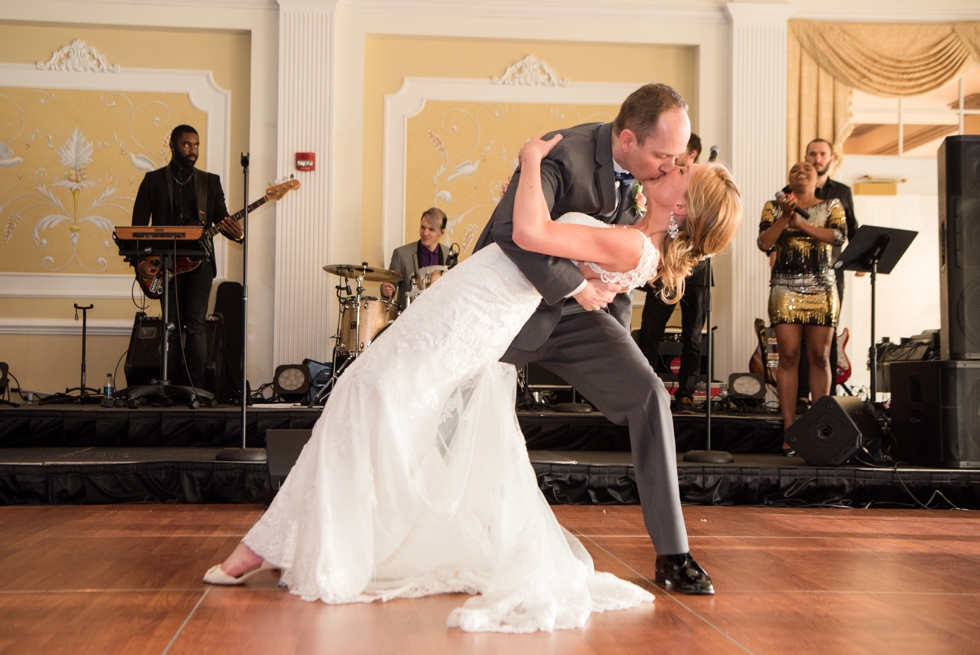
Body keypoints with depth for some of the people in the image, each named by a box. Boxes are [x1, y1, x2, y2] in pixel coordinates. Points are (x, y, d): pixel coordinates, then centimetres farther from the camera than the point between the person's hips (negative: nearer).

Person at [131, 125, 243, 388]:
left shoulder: (210, 181, 12)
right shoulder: (154, 180, 8)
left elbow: (222, 221, 7)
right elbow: (138, 224, 4)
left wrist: (236, 233, -16)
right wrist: (141, 261, -8)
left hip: (199, 260, 0)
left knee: (195, 324, -13)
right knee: (173, 326, 4)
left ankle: (196, 387, -12)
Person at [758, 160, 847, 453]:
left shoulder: (831, 206, 12)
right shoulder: (774, 207, 11)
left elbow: (838, 236, -7)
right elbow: (764, 243, -2)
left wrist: (800, 224, -12)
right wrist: (785, 218, -13)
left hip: (822, 289, 1)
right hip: (785, 287, 0)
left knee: (820, 357, -1)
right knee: (788, 356, -6)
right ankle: (789, 431, -5)